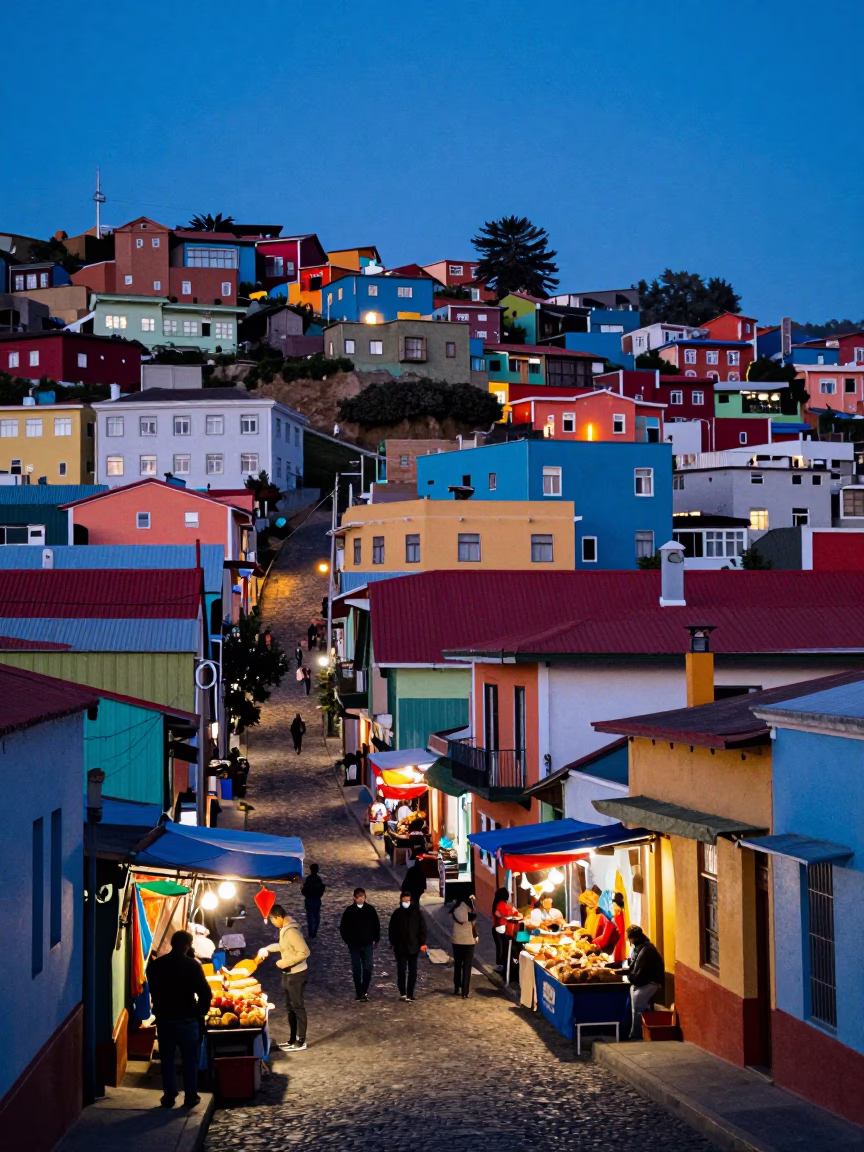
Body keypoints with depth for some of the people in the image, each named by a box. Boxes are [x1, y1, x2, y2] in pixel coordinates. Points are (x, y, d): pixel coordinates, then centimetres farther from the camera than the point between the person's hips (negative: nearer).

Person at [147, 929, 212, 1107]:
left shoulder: (155, 965, 0)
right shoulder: (192, 965, -11)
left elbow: (153, 992, 10)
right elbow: (205, 993, -12)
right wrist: (200, 1012, 2)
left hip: (164, 1018, 2)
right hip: (187, 1019, -2)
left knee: (167, 1060, 11)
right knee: (190, 1060, 9)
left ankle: (169, 1097, 11)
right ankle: (190, 1097, 11)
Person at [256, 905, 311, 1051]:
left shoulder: (291, 931, -26)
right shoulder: (284, 928, 5)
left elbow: (304, 952, -28)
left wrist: (286, 962, -24)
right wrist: (267, 949, 20)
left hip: (296, 974, -10)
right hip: (288, 974, 10)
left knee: (298, 1008, 1)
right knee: (290, 1007, 17)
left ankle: (301, 1042, 10)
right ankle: (293, 1039, 27)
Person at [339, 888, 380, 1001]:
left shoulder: (370, 909, -2)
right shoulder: (349, 910, -4)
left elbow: (376, 925, 6)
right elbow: (343, 927, 3)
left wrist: (376, 940, 7)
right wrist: (348, 940, 0)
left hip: (368, 944, 0)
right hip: (354, 945, 0)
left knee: (368, 969, -4)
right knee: (356, 970, 4)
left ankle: (364, 992, 4)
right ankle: (358, 992, 12)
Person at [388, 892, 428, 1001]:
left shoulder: (417, 913, 0)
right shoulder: (397, 913, 2)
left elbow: (422, 929, 1)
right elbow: (391, 929, 8)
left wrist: (422, 943, -5)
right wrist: (392, 942, 4)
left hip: (413, 947, 0)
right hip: (400, 947, 0)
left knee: (412, 972, 5)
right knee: (401, 970, -3)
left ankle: (410, 995, 11)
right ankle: (402, 992, 11)